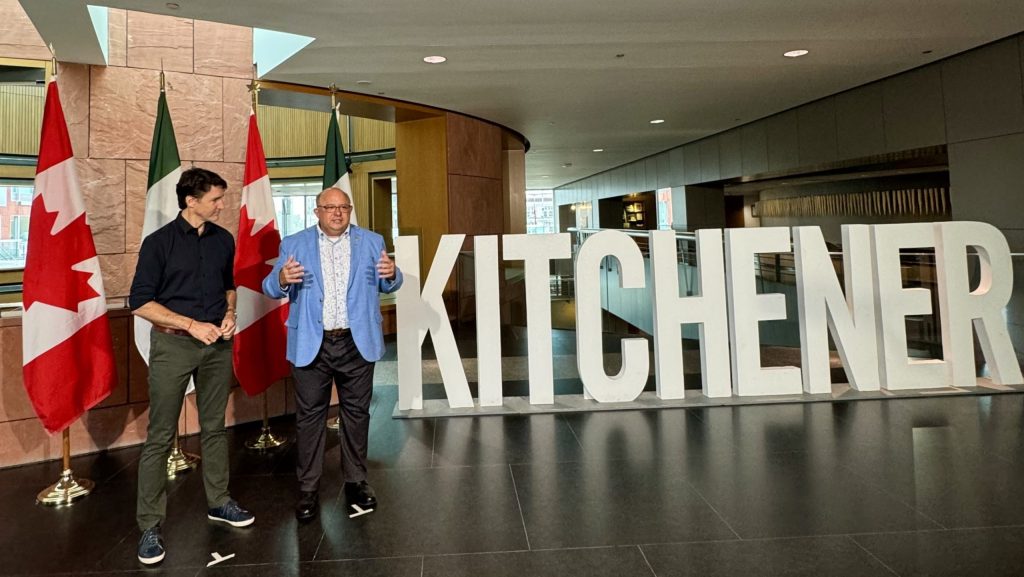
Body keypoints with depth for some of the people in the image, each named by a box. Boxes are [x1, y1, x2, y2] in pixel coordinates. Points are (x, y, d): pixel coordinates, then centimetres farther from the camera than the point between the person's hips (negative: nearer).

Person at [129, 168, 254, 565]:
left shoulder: (223, 240, 5)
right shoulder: (159, 242, -9)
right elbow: (140, 302, -9)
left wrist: (230, 314, -1)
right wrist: (192, 325, -16)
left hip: (217, 343, 4)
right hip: (173, 344, -4)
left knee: (214, 427, 14)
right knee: (160, 437, 0)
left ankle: (219, 502, 28)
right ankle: (150, 526, 9)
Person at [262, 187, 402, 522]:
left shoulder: (371, 241, 7)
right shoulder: (294, 244, 4)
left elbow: (387, 286, 6)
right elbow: (271, 289, 0)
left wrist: (391, 274, -18)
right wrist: (282, 279, -24)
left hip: (357, 343, 1)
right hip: (311, 345, -1)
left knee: (357, 412, 11)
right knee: (309, 416, 5)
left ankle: (356, 482, 25)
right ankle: (308, 490, 15)